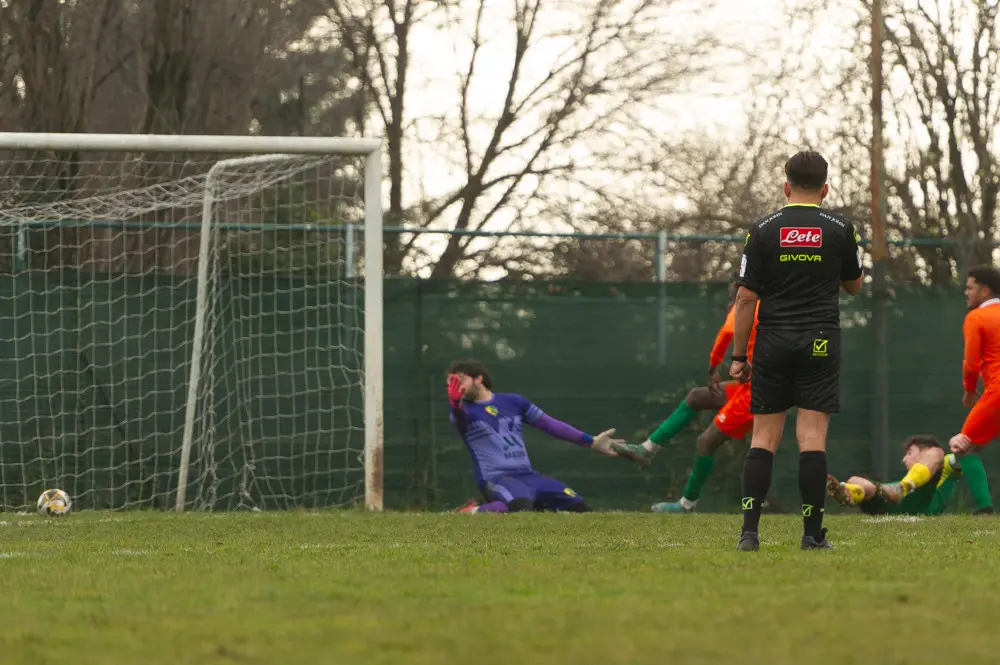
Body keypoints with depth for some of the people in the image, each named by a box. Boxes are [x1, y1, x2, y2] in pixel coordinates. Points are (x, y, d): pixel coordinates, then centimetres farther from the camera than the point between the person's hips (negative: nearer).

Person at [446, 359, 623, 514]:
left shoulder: (513, 402, 14)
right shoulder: (465, 410, 2)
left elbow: (550, 425, 16)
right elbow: (459, 417, -24)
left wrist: (591, 442, 13)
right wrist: (455, 402, -49)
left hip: (527, 476, 6)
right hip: (495, 479, -6)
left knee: (580, 508, -1)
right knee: (520, 508, -39)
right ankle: (475, 511, -17)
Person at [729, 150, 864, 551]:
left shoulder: (763, 231, 0)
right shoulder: (840, 230, 1)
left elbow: (746, 298, 0)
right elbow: (853, 286, 16)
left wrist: (738, 357, 5)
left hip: (773, 340, 1)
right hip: (820, 340, -1)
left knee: (764, 436, 5)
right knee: (812, 436, -2)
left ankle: (749, 531, -4)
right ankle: (813, 533, -4)